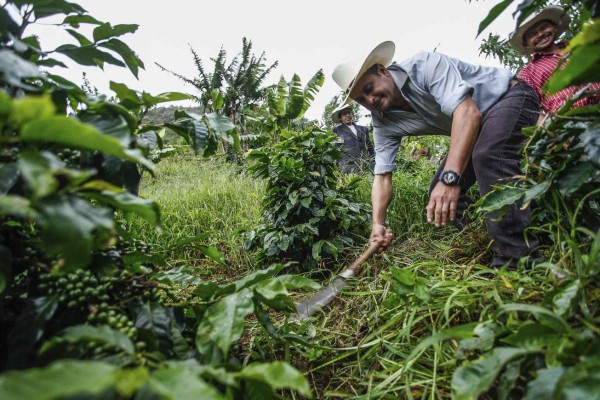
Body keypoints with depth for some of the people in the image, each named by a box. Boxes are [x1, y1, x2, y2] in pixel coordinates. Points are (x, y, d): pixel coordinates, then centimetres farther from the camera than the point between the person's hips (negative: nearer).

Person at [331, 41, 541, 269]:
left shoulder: (424, 66, -28)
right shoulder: (383, 123, -9)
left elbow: (467, 111, -40)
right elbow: (382, 175, -10)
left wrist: (450, 177, -51)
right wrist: (377, 223, -26)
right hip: (477, 130, 7)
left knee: (487, 156, -35)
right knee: (439, 194, -1)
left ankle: (517, 259, -31)